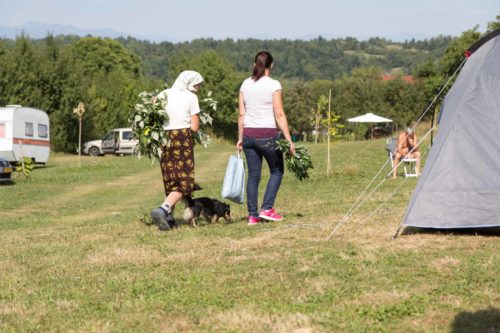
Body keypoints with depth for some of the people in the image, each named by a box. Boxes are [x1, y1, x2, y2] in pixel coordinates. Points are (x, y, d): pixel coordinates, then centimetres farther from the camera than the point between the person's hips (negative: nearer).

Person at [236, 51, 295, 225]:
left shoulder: (245, 84, 6)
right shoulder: (273, 85, -8)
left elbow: (241, 114, 7)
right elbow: (279, 115, -10)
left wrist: (240, 138, 14)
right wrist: (289, 139, -7)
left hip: (249, 134, 5)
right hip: (267, 134, -4)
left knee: (253, 175, 10)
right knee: (277, 170, 14)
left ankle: (252, 215, 9)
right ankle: (267, 208, 4)